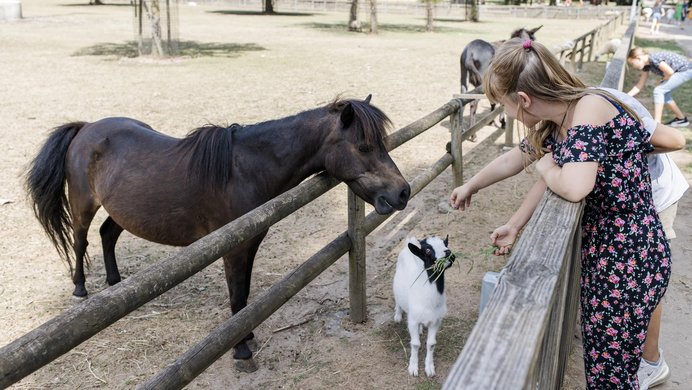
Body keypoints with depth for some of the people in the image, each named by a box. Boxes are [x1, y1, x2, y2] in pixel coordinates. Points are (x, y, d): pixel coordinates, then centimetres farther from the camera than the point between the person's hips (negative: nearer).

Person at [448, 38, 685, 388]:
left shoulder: (590, 108, -21)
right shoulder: (553, 125, 4)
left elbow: (574, 187, -34)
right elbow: (512, 160, 22)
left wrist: (545, 167, -12)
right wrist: (470, 186, 34)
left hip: (630, 260, -8)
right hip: (600, 250, 8)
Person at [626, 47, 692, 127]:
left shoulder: (653, 58, -23)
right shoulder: (646, 65, 5)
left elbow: (670, 72, -27)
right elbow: (639, 86, 8)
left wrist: (663, 82, -8)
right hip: (682, 72, 10)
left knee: (658, 91, -16)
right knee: (664, 94, 16)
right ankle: (681, 119, 30)